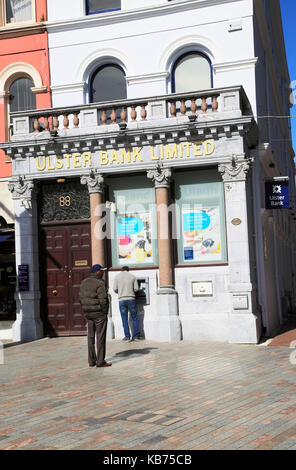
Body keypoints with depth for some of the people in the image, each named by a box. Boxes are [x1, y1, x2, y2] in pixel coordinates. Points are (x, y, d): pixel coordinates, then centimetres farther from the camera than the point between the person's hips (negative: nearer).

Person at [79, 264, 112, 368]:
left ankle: (91, 361, 15)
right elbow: (103, 300, -18)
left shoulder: (84, 282, 9)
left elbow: (81, 298, 10)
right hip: (99, 313, -7)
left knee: (91, 337, 11)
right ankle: (100, 361, 1)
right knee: (100, 337, -2)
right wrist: (105, 313, -9)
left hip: (88, 313, 7)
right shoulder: (100, 283, -14)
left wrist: (85, 311, 14)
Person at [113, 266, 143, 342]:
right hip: (131, 298, 0)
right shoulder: (132, 277, 6)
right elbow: (136, 289, 2)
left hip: (122, 299, 0)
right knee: (134, 318, 8)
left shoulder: (117, 276, 4)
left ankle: (127, 337, 4)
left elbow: (115, 289, 0)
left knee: (124, 319, 5)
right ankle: (136, 336, 8)